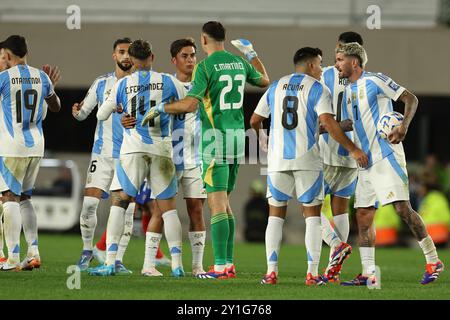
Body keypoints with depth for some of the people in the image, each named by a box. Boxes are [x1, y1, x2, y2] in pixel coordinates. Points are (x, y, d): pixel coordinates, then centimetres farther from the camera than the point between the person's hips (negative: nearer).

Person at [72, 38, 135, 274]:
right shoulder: (102, 83, 7)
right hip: (103, 152, 1)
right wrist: (76, 111, -12)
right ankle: (87, 250, 14)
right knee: (89, 203, -5)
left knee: (126, 208, -5)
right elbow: (83, 112, 11)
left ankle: (117, 260, 3)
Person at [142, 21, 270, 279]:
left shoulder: (206, 66, -12)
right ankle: (229, 263, 13)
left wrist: (161, 108, -7)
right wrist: (251, 53, 40)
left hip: (216, 137, -7)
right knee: (224, 203, 14)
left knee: (217, 203, -9)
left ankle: (221, 267, -14)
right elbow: (264, 81, 29)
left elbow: (191, 104, -21)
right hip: (237, 135, 7)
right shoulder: (239, 62, 10)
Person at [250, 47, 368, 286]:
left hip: (278, 159, 3)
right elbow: (327, 122, -14)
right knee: (312, 214, 5)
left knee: (276, 213, 10)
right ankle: (312, 274, -2)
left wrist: (261, 138, 40)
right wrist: (352, 149, -10)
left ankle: (271, 272, 2)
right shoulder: (317, 89, -2)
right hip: (307, 159, -3)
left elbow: (255, 120, 17)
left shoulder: (276, 87, 12)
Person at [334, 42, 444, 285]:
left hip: (386, 156, -8)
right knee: (363, 215, 3)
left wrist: (404, 126, -21)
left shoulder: (374, 81, -7)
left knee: (402, 208, -14)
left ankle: (433, 261, -5)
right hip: (366, 162, 8)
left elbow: (410, 98, -8)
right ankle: (367, 274, 5)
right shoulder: (348, 92, 16)